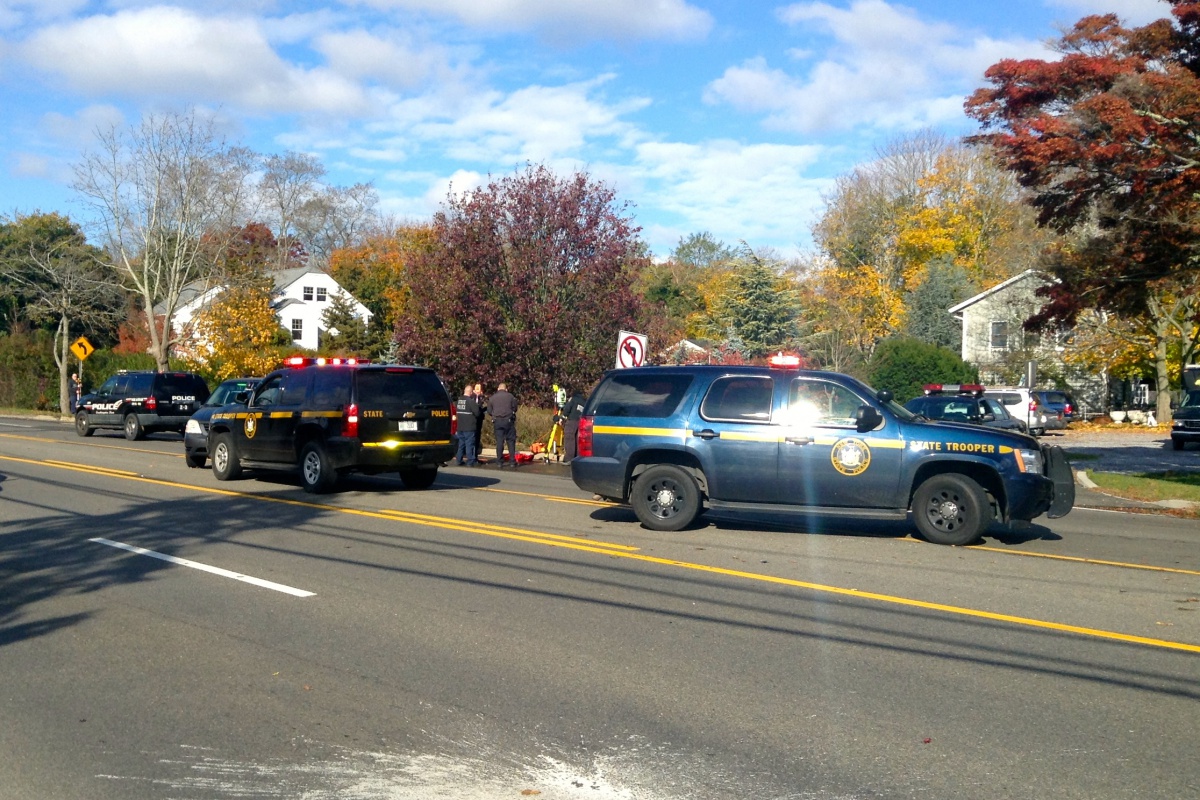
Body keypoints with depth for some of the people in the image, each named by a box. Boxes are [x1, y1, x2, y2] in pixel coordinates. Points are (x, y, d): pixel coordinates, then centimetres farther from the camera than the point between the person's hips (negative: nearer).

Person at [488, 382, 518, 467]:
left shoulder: (492, 398, 5)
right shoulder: (510, 396, 0)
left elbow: (489, 411, 6)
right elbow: (515, 408, 4)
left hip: (497, 421, 2)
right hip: (508, 420, -1)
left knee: (499, 441, 4)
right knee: (511, 441, 3)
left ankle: (500, 462, 4)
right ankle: (513, 461, 1)